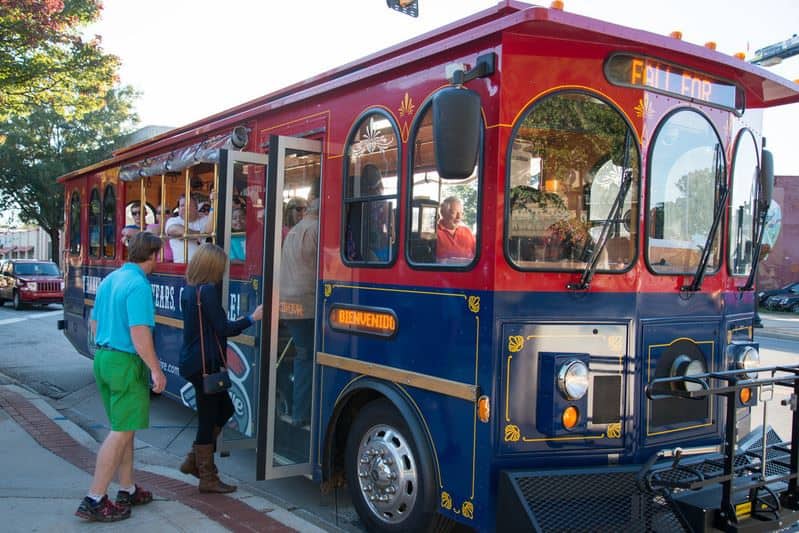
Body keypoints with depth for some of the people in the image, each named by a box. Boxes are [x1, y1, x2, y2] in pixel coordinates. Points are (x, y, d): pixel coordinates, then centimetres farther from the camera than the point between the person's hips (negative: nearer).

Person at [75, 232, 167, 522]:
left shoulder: (109, 279, 10)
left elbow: (94, 322, 18)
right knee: (122, 432, -2)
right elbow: (139, 333, -24)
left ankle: (128, 490, 27)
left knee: (124, 428, 18)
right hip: (126, 362, -9)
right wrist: (156, 369, -18)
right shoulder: (138, 285, -18)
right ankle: (94, 501, 1)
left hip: (103, 357, 9)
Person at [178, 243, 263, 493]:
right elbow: (223, 328, -18)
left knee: (224, 409, 20)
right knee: (208, 417, 1)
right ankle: (208, 478, 11)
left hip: (192, 359, 9)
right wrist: (252, 318, -9)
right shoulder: (208, 290, -18)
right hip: (205, 364, -9)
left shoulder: (189, 290, 10)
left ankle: (194, 460, 24)